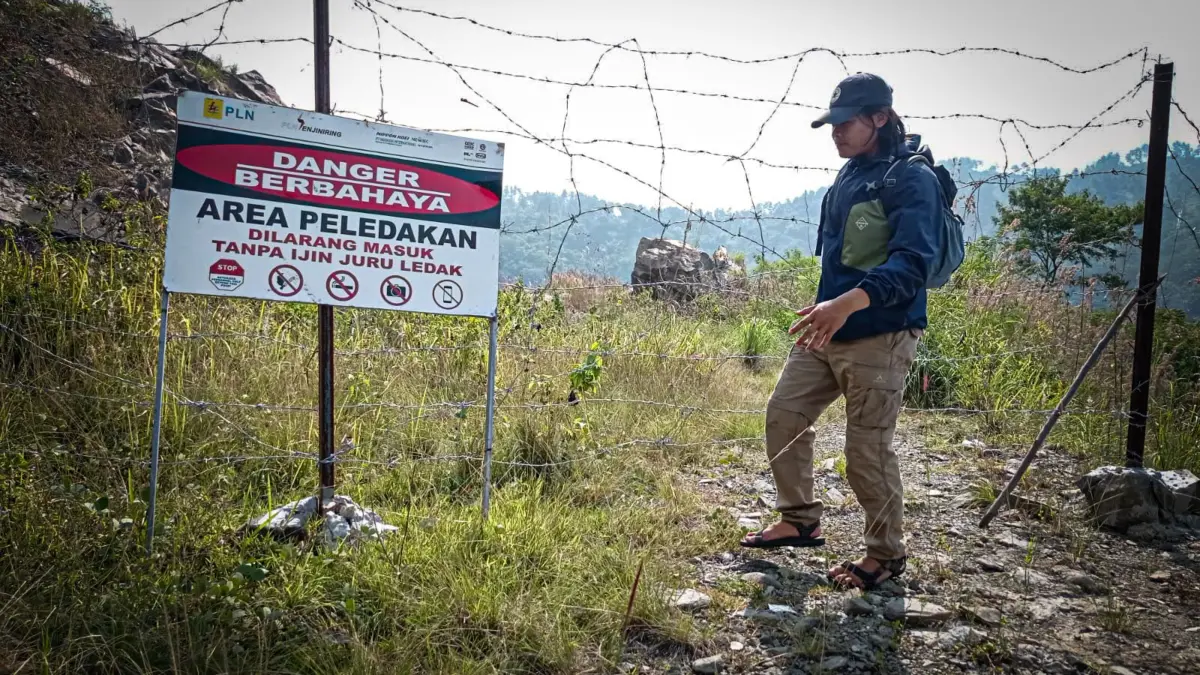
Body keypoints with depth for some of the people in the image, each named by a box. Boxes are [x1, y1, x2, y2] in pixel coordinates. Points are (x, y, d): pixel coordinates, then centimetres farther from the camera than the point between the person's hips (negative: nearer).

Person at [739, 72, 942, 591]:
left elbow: (911, 264, -26)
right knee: (783, 415, 12)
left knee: (867, 451, -2)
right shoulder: (849, 175, 13)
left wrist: (848, 303, -40)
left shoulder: (912, 179, -14)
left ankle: (886, 555, 20)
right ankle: (799, 521, 29)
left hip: (879, 338, -9)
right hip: (826, 330, 9)